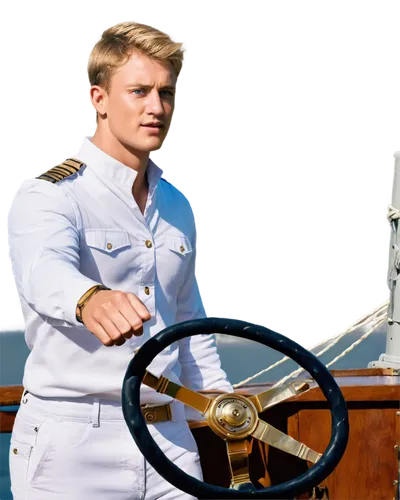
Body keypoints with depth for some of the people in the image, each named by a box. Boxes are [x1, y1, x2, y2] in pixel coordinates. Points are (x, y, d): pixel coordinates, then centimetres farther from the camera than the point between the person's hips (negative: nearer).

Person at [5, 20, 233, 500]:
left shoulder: (178, 206, 14)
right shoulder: (48, 194, -9)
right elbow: (45, 269, -32)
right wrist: (90, 299, -53)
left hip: (170, 440, 6)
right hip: (71, 446, -6)